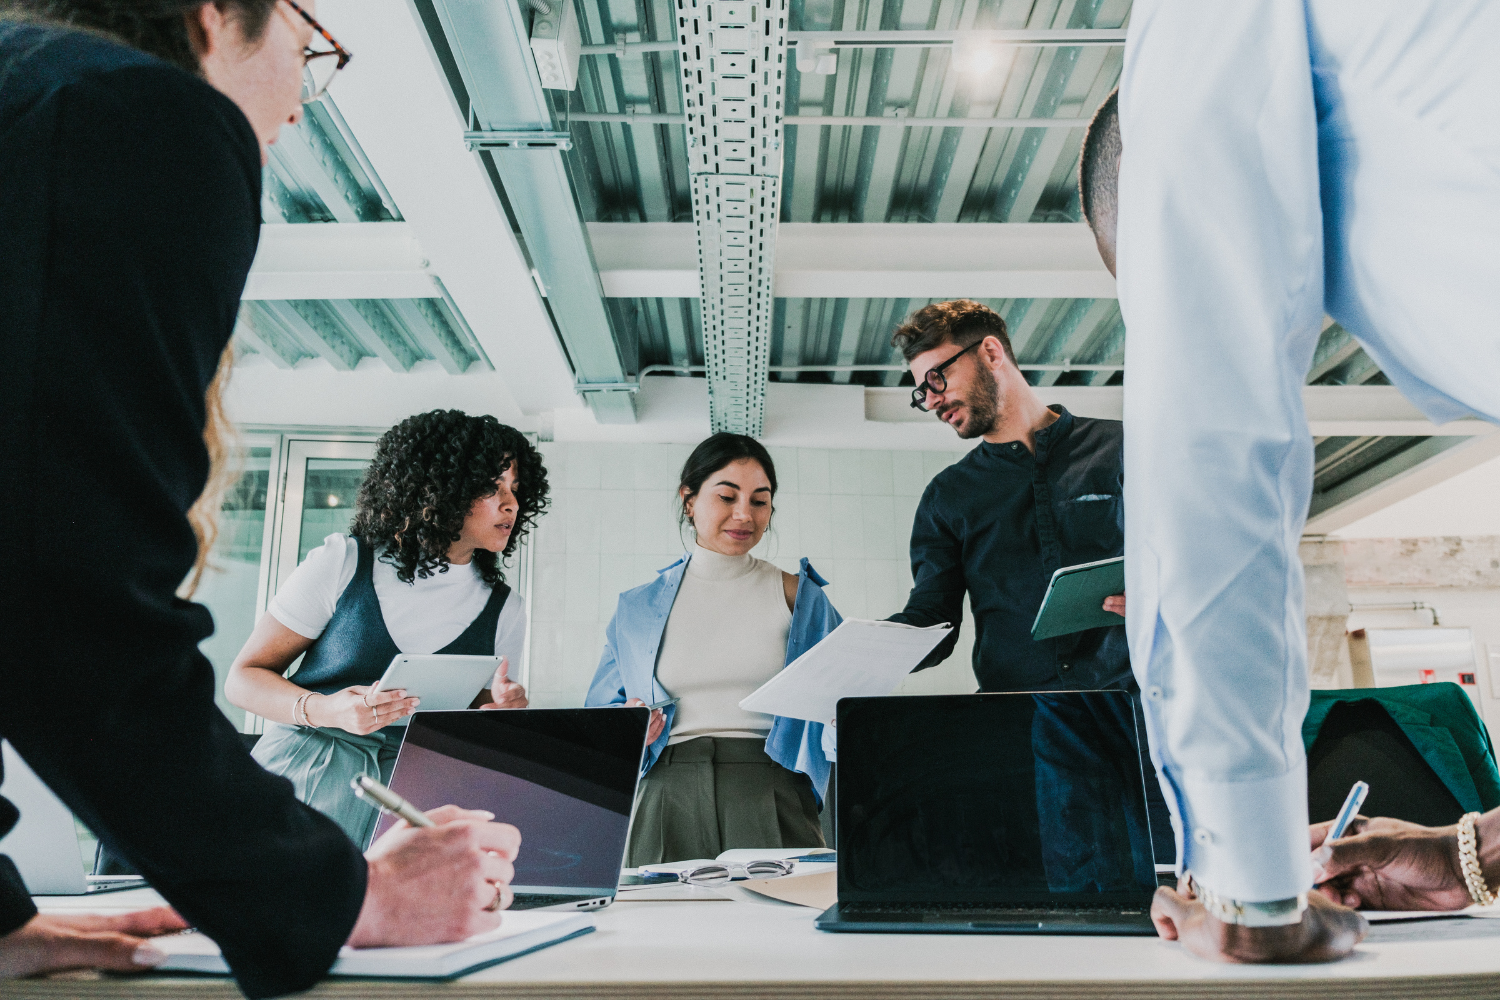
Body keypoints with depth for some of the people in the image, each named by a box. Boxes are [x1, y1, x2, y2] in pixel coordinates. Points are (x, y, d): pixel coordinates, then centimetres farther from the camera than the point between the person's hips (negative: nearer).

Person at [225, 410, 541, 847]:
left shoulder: (504, 610, 8)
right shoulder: (342, 563, 0)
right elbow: (245, 678, 2)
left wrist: (497, 710, -7)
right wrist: (323, 710, -18)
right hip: (299, 774, -1)